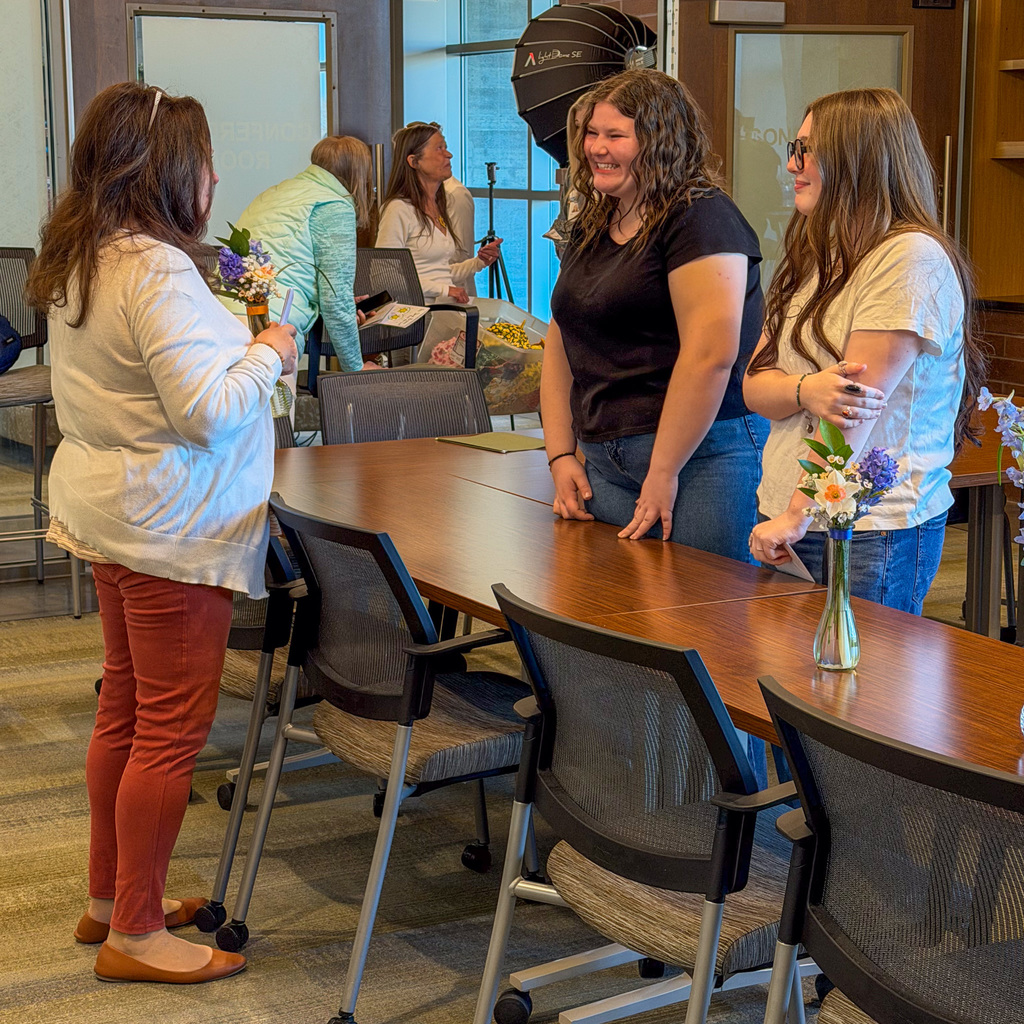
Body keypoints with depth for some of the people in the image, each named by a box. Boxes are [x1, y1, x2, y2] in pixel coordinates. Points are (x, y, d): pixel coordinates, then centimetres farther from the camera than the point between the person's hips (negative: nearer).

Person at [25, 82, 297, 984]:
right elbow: (206, 410, -23)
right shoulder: (158, 271, -21)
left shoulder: (76, 262, 9)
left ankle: (111, 898, 30)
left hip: (106, 506, 10)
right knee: (173, 730, -1)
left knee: (125, 709, 18)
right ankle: (135, 935, 9)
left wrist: (228, 337, 15)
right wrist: (268, 352, -8)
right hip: (171, 528, -10)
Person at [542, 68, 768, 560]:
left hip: (701, 459, -7)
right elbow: (561, 344, 20)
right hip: (604, 463, 7)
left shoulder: (702, 218, -10)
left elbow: (712, 354, -19)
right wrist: (561, 456, 10)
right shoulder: (590, 229, 17)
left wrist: (663, 473, -17)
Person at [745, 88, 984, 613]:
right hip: (785, 526, 7)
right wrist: (806, 391, -16)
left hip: (872, 534, -7)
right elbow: (754, 384, 7)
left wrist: (795, 519, -20)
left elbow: (857, 403, -18)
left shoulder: (912, 257, -11)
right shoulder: (813, 260, 16)